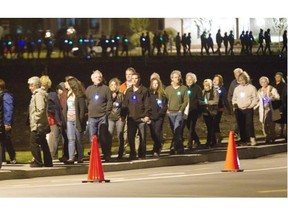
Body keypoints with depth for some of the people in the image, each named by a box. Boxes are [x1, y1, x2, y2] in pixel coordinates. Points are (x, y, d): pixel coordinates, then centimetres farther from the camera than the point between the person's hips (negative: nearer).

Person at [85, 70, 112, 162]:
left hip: (103, 117, -3)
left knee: (103, 138, -2)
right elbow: (86, 102, 12)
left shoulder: (106, 88, 3)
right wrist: (88, 112, 2)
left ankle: (107, 156, 5)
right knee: (93, 138, 3)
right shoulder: (89, 89, 11)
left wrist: (107, 112, -8)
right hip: (92, 117, 3)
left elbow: (110, 101, 0)